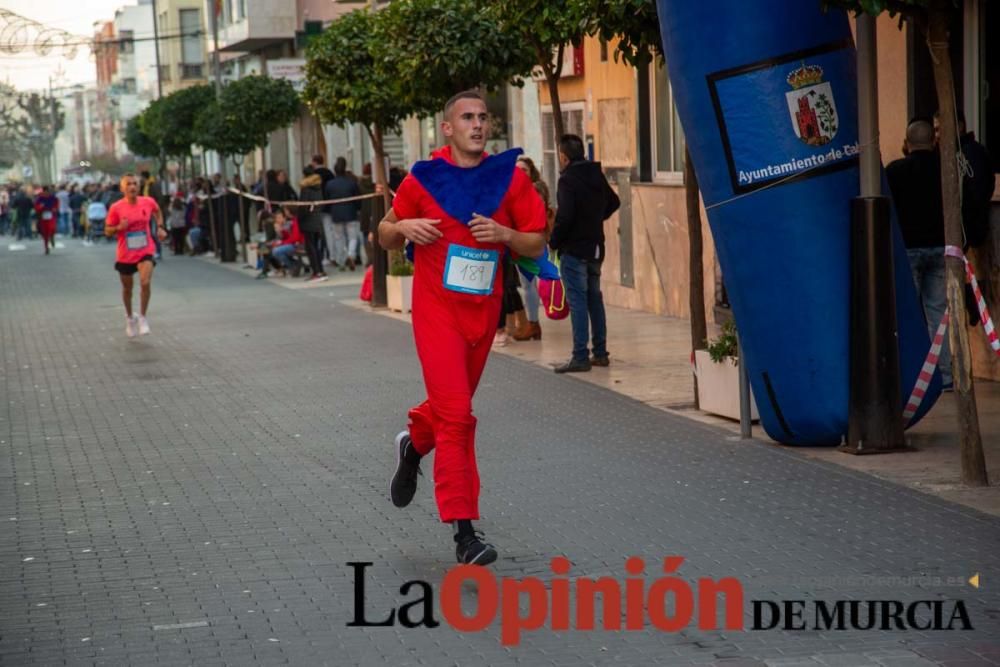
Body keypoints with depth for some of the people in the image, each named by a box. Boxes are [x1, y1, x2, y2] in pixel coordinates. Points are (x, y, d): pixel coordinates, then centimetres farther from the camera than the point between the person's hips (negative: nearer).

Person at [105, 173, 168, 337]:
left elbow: (157, 212, 18)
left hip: (145, 251, 0)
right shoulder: (116, 208, -12)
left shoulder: (148, 202, -7)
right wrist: (119, 227, -24)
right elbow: (107, 231, -4)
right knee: (127, 288, 15)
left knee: (145, 283, -21)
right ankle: (129, 317, 40)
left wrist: (160, 227, 5)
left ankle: (142, 318, -4)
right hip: (125, 255, 0)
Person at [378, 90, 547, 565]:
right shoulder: (424, 178, -3)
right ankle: (464, 531, -10)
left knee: (453, 405, 18)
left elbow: (537, 245, 4)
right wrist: (404, 228, -13)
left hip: (484, 312, 3)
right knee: (456, 416, -12)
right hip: (437, 310, -3)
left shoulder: (510, 177, 1)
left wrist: (505, 234, -16)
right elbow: (385, 237, 9)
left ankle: (413, 444, 52)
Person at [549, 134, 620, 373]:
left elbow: (565, 216, -22)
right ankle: (600, 353, 18)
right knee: (595, 299, 15)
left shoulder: (568, 180, -15)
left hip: (574, 250, -8)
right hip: (596, 248, 8)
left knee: (578, 302, -7)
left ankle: (580, 357, -8)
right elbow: (613, 202, 24)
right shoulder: (597, 176, 9)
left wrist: (553, 242, -9)